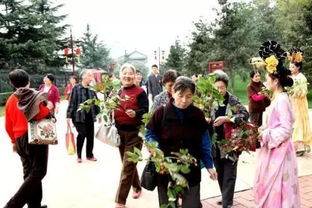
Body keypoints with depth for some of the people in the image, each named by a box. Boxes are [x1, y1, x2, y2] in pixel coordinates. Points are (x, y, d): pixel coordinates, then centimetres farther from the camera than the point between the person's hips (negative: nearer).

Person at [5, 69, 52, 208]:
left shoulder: (11, 100, 5)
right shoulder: (37, 96, -8)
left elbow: (8, 126, 9)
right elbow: (40, 115, -23)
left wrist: (14, 141, 21)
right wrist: (48, 108, -5)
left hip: (20, 139, 6)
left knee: (29, 171, 15)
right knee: (38, 171, -1)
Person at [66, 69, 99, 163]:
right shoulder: (76, 88, -7)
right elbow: (72, 102, -8)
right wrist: (69, 116, -10)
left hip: (90, 116, 5)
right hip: (79, 116, -5)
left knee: (90, 135, 8)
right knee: (82, 134, -5)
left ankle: (89, 155, 24)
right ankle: (79, 156, 15)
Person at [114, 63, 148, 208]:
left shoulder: (140, 92, -7)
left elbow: (145, 110, -13)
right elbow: (113, 109, 16)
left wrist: (135, 113, -31)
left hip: (134, 133, -6)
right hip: (120, 132, 6)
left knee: (127, 166, -5)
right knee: (128, 164, 19)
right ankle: (137, 187, 41)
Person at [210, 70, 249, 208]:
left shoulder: (233, 101, -7)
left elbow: (245, 114, -17)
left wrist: (226, 119, -26)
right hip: (216, 144, 4)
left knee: (229, 175, -1)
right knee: (220, 174, 17)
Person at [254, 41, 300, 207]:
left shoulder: (282, 100, -18)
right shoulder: (277, 99, 10)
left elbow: (286, 130, -22)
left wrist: (265, 135, -16)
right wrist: (262, 131, 5)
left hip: (279, 151, -9)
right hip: (272, 149, 9)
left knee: (276, 189, 1)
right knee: (269, 188, 17)